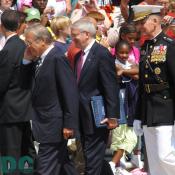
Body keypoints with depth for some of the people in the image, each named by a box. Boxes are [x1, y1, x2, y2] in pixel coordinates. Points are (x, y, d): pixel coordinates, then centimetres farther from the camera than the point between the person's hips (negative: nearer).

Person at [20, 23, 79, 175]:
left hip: (53, 125, -9)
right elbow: (26, 84, 14)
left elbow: (70, 92, -19)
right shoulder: (39, 59, 10)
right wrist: (27, 61, 1)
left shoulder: (57, 58, -16)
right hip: (47, 123, 9)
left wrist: (69, 123, -20)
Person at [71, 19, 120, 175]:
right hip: (83, 117, 9)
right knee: (88, 157, 12)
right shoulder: (79, 56, 13)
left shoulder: (102, 54, -13)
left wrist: (112, 116, -19)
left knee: (93, 159, -7)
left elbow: (111, 87, -16)